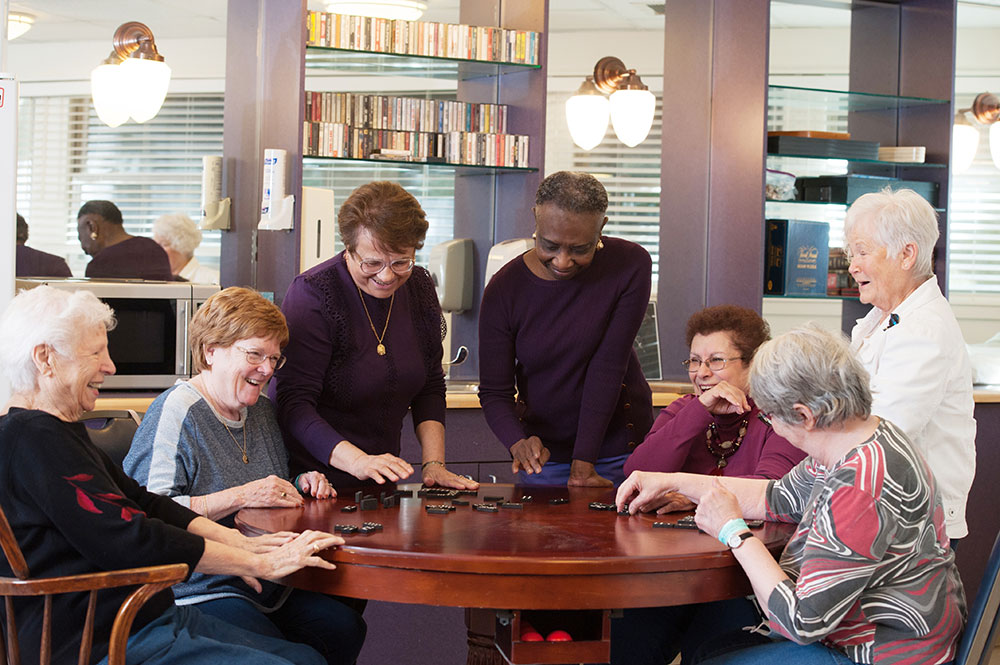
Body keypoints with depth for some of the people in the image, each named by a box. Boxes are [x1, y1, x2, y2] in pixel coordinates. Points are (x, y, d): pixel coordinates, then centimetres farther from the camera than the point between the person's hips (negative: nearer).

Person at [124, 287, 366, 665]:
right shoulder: (175, 411, -7)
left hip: (268, 588, 8)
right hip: (199, 589, -8)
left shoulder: (261, 411, 19)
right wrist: (240, 496, -22)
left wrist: (301, 486, 10)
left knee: (345, 629, -18)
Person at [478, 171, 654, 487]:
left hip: (620, 451, 0)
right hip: (543, 453, 1)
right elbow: (494, 392, -9)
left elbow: (607, 368, -17)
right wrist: (519, 443, -30)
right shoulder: (504, 289, -12)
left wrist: (583, 464, -19)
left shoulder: (630, 265, -14)